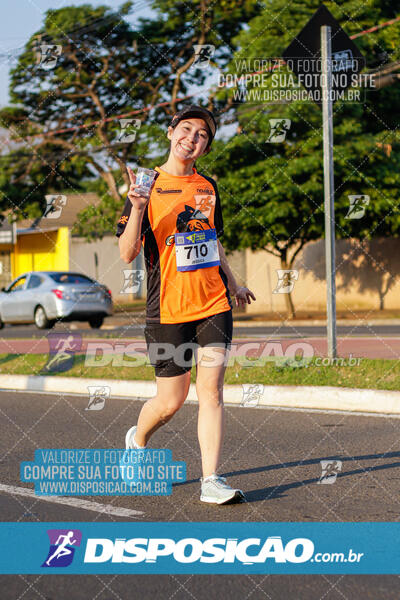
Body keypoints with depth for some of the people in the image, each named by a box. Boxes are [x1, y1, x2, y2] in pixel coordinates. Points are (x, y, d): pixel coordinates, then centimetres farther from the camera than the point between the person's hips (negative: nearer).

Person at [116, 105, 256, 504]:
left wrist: (232, 284, 33)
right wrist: (137, 209, -27)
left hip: (214, 304, 4)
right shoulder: (148, 186, -3)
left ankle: (210, 482, -4)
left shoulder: (207, 186, 11)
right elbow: (127, 254, -11)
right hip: (168, 308, -4)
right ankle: (137, 440, 34)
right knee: (170, 401, 3)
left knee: (211, 390, -5)